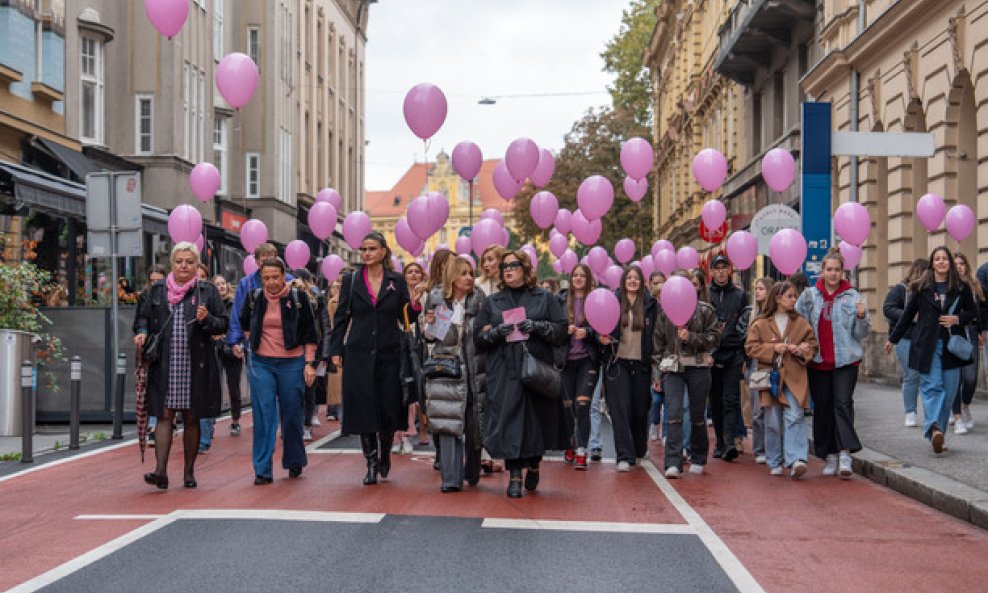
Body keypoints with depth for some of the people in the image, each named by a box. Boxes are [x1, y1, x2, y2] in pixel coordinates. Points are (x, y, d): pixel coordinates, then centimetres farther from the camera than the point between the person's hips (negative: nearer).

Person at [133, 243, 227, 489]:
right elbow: (143, 317, 18)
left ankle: (189, 472, 15)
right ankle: (161, 471, -10)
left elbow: (223, 324, 4)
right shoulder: (157, 291, 10)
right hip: (164, 365, 1)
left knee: (191, 418, 6)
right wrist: (142, 332, -3)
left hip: (195, 365, -1)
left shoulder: (207, 291, 5)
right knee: (164, 415, -7)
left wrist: (206, 319, -15)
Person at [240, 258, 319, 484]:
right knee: (263, 416, -4)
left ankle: (294, 463, 26)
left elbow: (310, 332, 0)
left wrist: (309, 363, -5)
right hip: (261, 363, 1)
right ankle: (262, 471, -2)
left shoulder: (298, 297, -3)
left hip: (292, 363, -1)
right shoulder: (254, 298, 3)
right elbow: (244, 322, 25)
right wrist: (254, 340, 14)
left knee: (292, 415, 7)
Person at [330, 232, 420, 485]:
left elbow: (405, 318, 6)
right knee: (363, 409, -2)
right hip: (359, 354, 0)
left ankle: (385, 454, 27)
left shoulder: (397, 281, 5)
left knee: (389, 407, 2)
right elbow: (341, 317, 6)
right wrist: (336, 349, 0)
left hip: (389, 353, 0)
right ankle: (371, 462, 10)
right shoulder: (351, 280, 5)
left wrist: (415, 304, -15)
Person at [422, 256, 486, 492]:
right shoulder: (436, 298, 4)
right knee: (447, 422, -9)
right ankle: (451, 478, -8)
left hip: (473, 369, 1)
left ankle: (472, 472, 27)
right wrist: (429, 324, -8)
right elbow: (429, 337, 12)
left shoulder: (478, 299, 4)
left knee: (473, 423, 7)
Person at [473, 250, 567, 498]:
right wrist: (495, 332, -9)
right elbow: (478, 336, 11)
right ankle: (515, 475, -3)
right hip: (504, 372, 1)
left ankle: (534, 465, 27)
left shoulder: (544, 298, 10)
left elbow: (562, 330, 4)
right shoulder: (492, 302, 15)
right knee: (508, 419, -8)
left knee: (536, 419, 4)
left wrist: (538, 326, -13)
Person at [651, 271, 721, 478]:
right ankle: (673, 463, -14)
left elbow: (714, 338, 0)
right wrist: (656, 372, 6)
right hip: (672, 367, 1)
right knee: (673, 414, -11)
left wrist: (691, 337, -15)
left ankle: (697, 460, 24)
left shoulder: (705, 310, 3)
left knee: (697, 416, 7)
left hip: (698, 367, -1)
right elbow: (657, 344, 10)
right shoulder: (664, 312, 8)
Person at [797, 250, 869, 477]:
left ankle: (845, 454, -15)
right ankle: (829, 456, 16)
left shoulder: (853, 297, 1)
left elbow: (862, 333, 1)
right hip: (817, 362, 2)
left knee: (843, 403, -13)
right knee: (822, 407, 7)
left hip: (845, 360, -2)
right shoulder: (809, 296, 4)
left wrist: (861, 317, -17)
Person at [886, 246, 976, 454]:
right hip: (927, 345, -2)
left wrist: (957, 319, -5)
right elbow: (908, 314, 11)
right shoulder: (922, 287, 5)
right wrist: (892, 339, 15)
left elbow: (972, 311, 16)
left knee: (949, 390, 1)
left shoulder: (961, 287, 7)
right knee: (932, 387, -12)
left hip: (951, 345, 2)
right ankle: (934, 428, -26)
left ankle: (937, 431, 10)